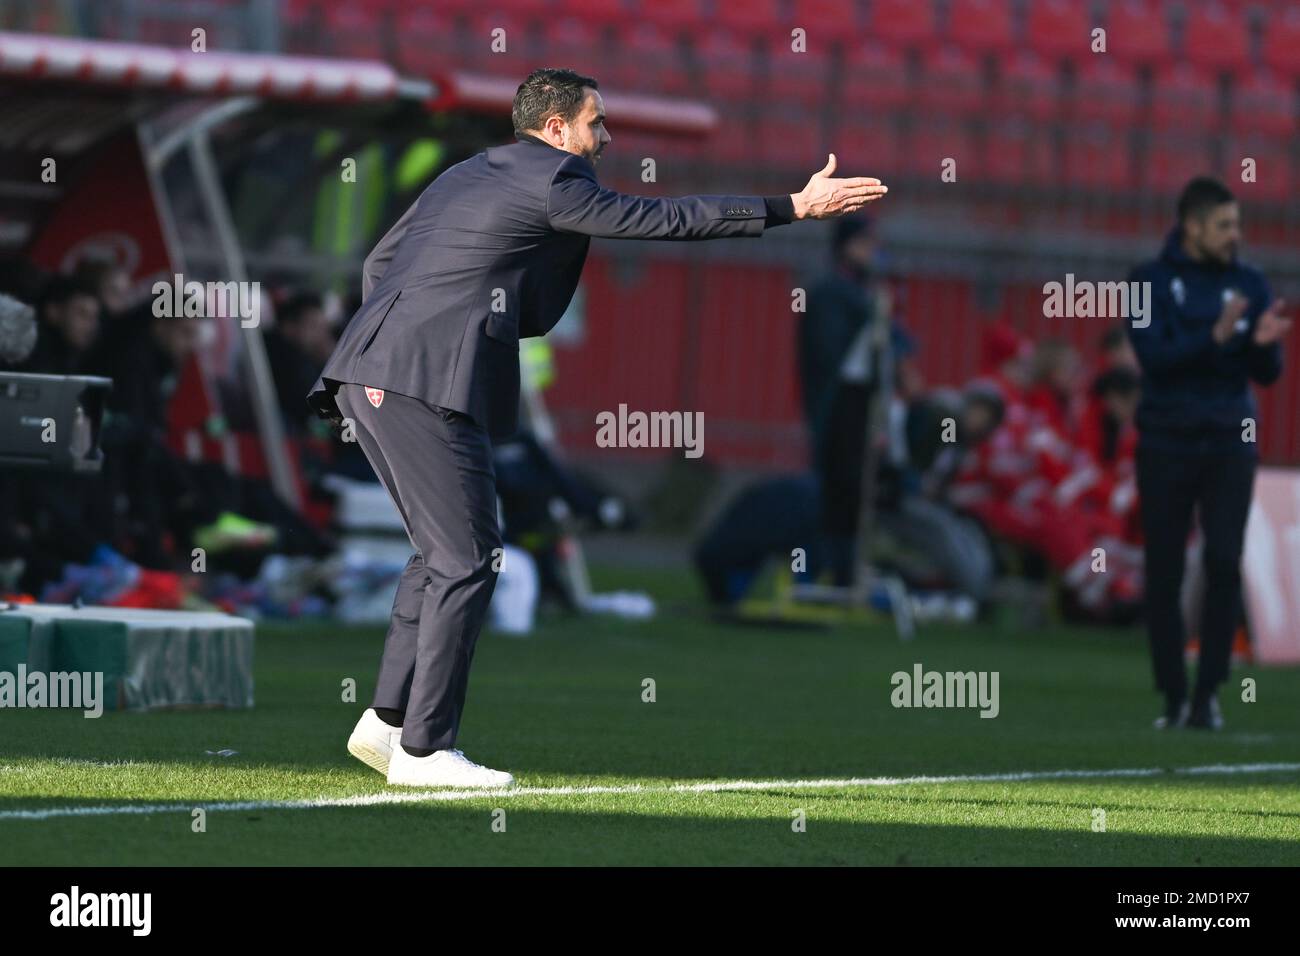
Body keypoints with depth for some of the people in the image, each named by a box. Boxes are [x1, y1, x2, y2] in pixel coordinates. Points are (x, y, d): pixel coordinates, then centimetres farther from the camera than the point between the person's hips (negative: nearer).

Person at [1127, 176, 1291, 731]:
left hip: (1230, 445, 1)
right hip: (1167, 444, -1)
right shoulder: (1150, 282, -1)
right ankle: (1173, 696, 10)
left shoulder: (1248, 284, 7)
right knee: (1164, 573, 0)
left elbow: (1267, 374, 6)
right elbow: (1154, 357, -13)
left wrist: (1264, 343, -16)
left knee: (1225, 563, -10)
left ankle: (1208, 694, -3)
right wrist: (1216, 336, -26)